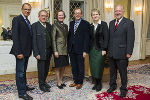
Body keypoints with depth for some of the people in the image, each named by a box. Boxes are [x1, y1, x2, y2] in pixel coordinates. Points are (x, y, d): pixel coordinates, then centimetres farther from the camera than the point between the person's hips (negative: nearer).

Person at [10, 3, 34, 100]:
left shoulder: (27, 21, 16)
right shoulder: (17, 19, -10)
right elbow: (15, 36, -17)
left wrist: (30, 50, 11)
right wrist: (18, 52, -22)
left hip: (27, 51, 9)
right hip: (21, 51, -8)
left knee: (24, 70, 19)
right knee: (20, 72, -2)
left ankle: (24, 86, 32)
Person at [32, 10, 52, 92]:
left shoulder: (49, 25, 11)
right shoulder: (35, 25, -7)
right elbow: (34, 40, -11)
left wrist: (52, 50, 8)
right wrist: (36, 53, -16)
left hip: (48, 51, 6)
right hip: (41, 52, -6)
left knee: (46, 68, 15)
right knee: (41, 69, 4)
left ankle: (44, 81, 33)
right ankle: (41, 85, 19)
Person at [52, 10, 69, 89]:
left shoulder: (65, 26, 12)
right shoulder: (55, 25, -7)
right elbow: (53, 39, -11)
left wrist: (68, 48, 10)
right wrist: (55, 51, -15)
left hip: (65, 49, 6)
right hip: (58, 49, -6)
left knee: (63, 66, 12)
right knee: (58, 66, 2)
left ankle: (61, 80, 26)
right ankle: (58, 83, 15)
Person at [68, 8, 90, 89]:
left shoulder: (85, 24, -5)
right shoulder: (71, 23, 12)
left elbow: (86, 38, -10)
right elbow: (69, 35, 14)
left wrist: (85, 50, -15)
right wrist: (68, 47, 7)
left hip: (80, 49, -5)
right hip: (71, 49, 5)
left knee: (80, 66, 6)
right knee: (73, 66, 14)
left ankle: (80, 82, 21)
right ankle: (75, 81, 28)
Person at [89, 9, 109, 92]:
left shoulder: (104, 24, -3)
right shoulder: (90, 26, 11)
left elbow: (106, 37, -8)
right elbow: (89, 38, 12)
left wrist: (104, 49, -14)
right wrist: (88, 49, 7)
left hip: (100, 49, -5)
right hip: (92, 49, 5)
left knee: (99, 67, -4)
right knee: (92, 67, 6)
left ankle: (99, 84, 14)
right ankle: (95, 83, 20)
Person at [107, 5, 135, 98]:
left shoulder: (129, 23, -7)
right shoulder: (111, 23, 13)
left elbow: (130, 39, -11)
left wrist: (129, 52, -15)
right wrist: (109, 49, 8)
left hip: (122, 53, -5)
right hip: (111, 53, 5)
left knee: (123, 72, 7)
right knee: (112, 71, 17)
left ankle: (123, 88, 24)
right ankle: (113, 85, 35)